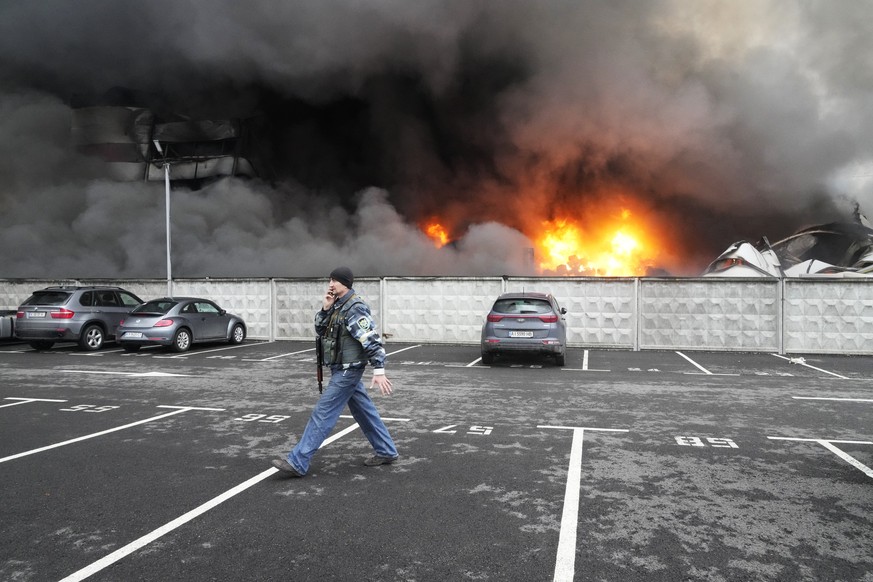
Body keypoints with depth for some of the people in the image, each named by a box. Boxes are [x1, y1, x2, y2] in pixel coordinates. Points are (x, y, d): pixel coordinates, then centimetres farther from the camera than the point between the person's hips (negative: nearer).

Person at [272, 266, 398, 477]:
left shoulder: (355, 308, -19)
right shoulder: (338, 305, 10)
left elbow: (372, 340, -24)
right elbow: (320, 330, 11)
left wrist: (379, 370, -30)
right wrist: (325, 308, -5)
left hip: (348, 370, -10)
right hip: (343, 369, 10)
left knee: (323, 414, -7)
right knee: (364, 410, 16)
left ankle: (297, 463, -3)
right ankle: (386, 452, 26)